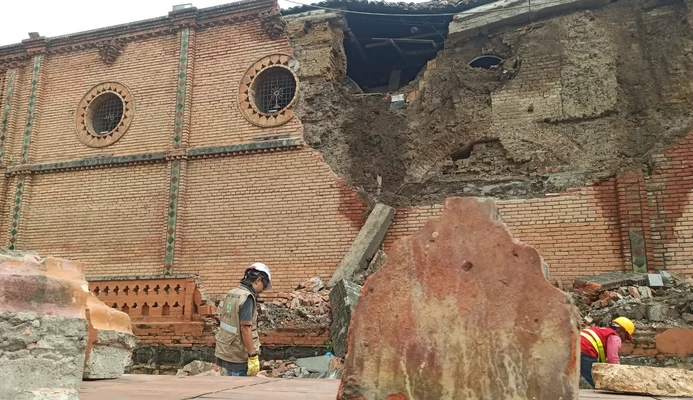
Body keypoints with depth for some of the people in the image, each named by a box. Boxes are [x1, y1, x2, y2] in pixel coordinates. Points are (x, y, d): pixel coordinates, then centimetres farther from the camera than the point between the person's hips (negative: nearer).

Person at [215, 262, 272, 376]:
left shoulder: (231, 294, 9)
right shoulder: (247, 297, -17)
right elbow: (245, 328, -22)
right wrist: (253, 356, -20)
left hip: (225, 353, 9)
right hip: (238, 357, -9)